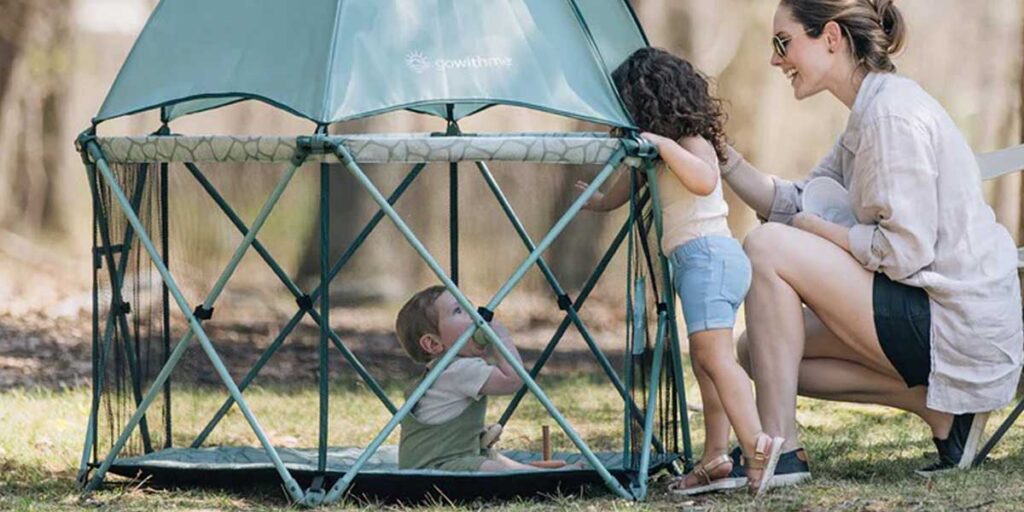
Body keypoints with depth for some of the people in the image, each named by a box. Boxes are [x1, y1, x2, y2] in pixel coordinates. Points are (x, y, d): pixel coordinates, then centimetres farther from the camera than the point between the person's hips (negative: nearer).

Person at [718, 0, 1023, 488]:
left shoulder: (894, 112, -16)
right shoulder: (869, 115, 14)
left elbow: (904, 252, -21)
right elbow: (795, 204, 14)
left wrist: (813, 228, -9)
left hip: (961, 330, -10)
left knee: (767, 246, -13)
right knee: (758, 350, 11)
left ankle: (780, 452, -11)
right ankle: (939, 406, 6)